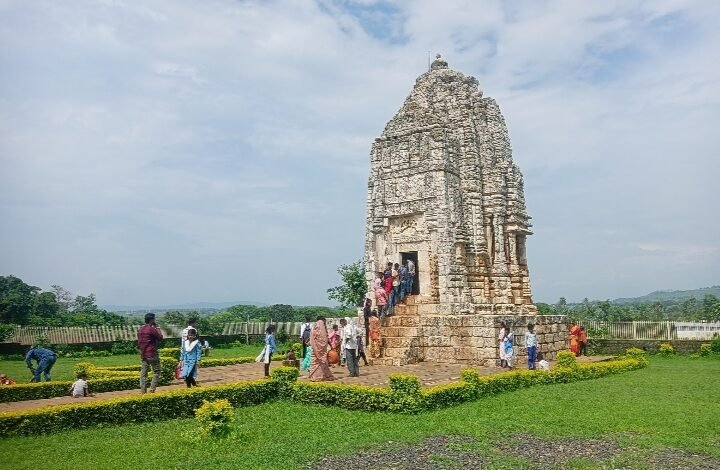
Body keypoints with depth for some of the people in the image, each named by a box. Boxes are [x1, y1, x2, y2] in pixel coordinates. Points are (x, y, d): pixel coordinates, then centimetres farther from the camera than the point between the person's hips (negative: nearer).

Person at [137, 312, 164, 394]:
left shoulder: (140, 329, 9)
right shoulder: (152, 329, -14)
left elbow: (139, 342, 15)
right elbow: (160, 338, -5)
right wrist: (157, 328, 1)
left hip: (143, 354, 7)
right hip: (152, 354, -7)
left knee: (143, 372, 9)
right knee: (156, 371, 4)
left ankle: (142, 389, 6)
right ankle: (152, 388, -2)